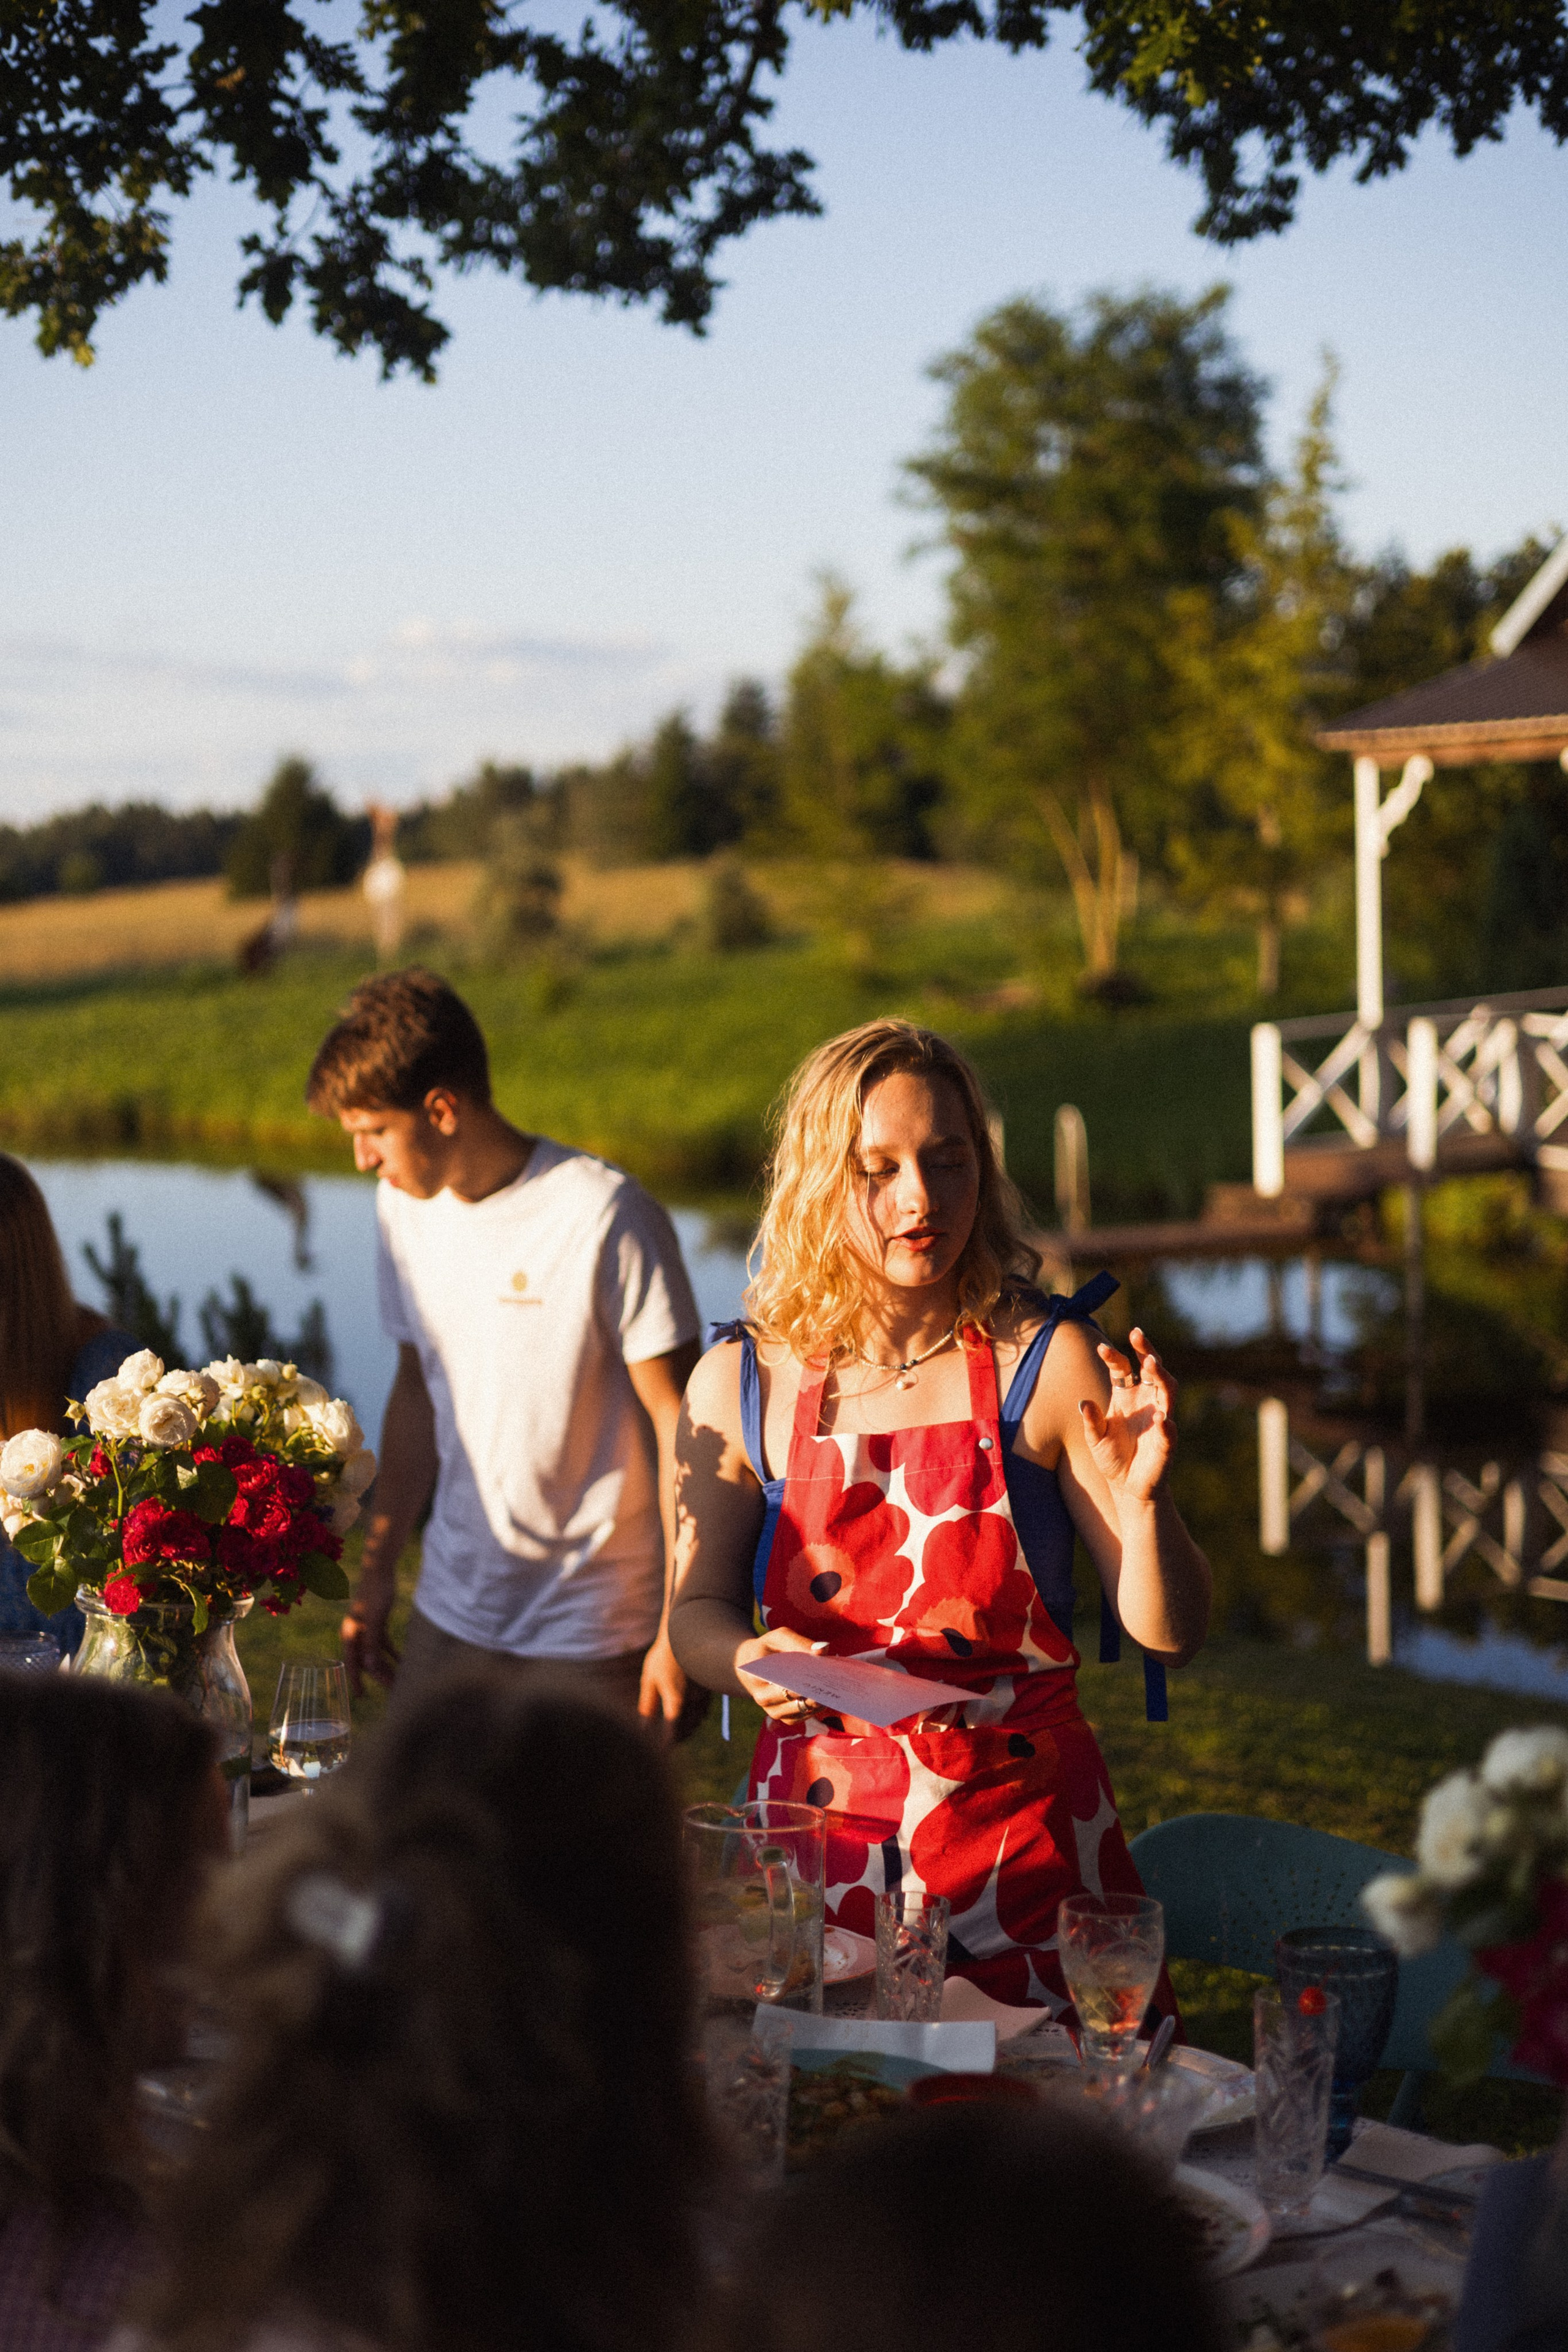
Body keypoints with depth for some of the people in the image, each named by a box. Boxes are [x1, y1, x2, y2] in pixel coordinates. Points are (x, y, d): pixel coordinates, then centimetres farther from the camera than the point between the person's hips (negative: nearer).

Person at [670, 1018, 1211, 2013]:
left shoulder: (1047, 1362, -6)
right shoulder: (741, 1387, -1)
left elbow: (1170, 1632, -5)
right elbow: (699, 1610, 10)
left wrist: (1142, 1500, -23)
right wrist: (749, 1661, -11)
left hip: (1021, 1823, -1)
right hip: (820, 1816, 1)